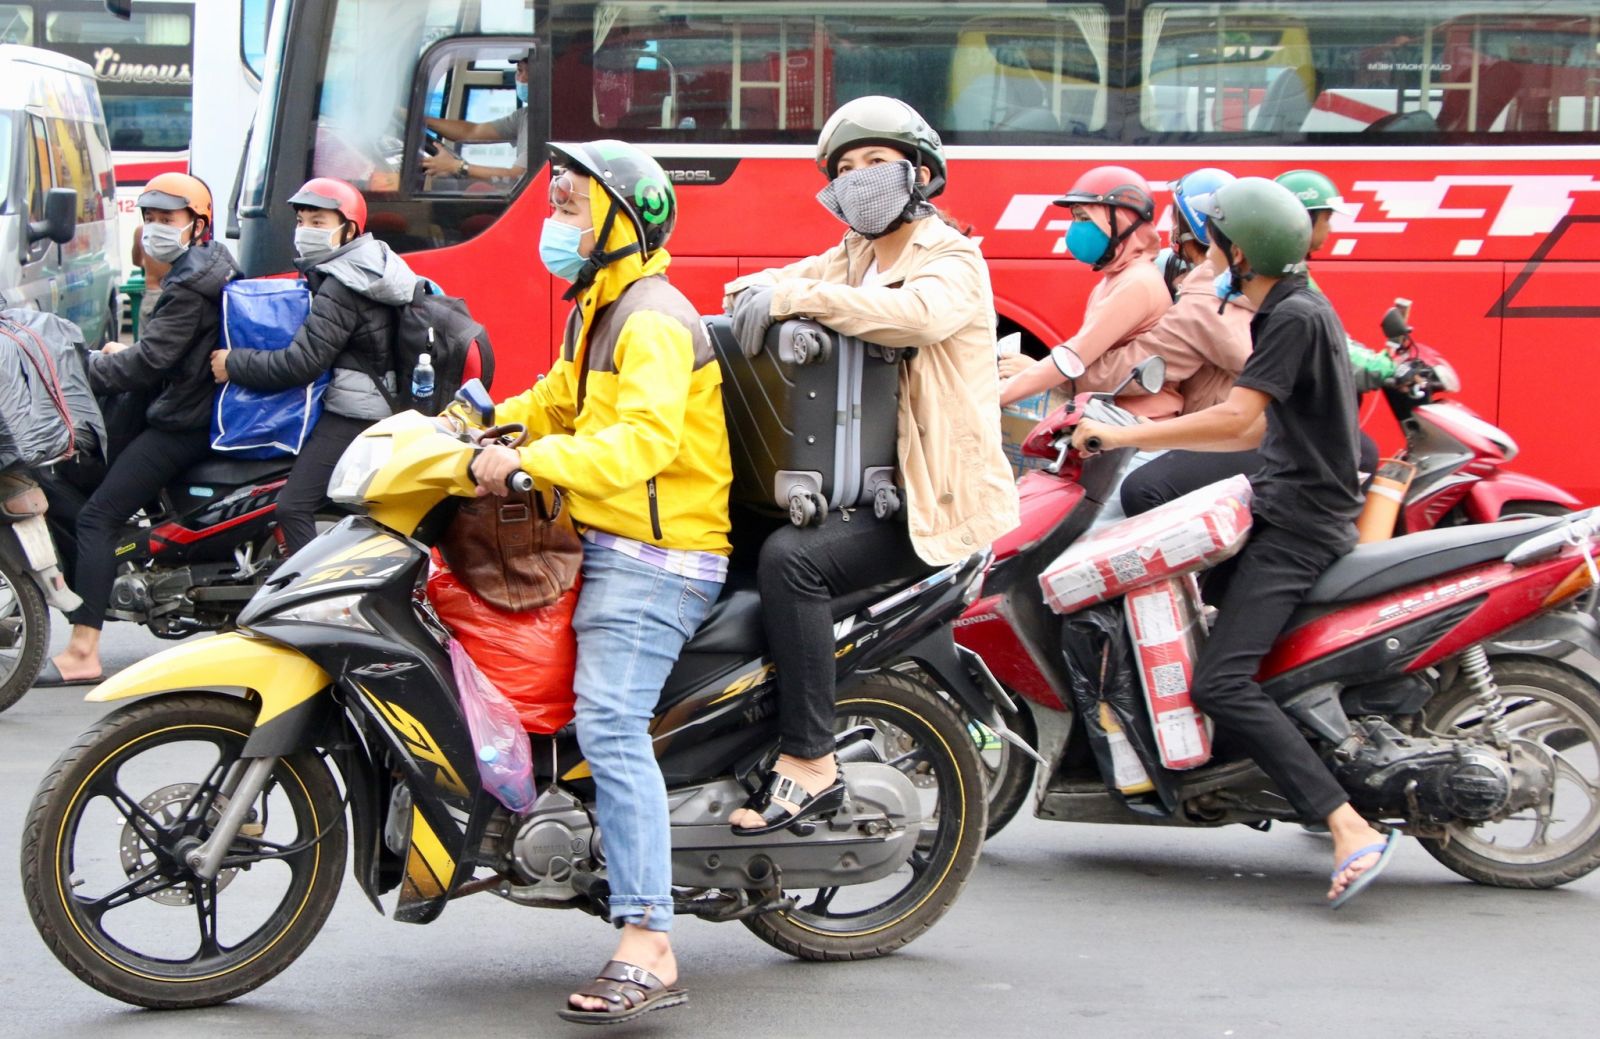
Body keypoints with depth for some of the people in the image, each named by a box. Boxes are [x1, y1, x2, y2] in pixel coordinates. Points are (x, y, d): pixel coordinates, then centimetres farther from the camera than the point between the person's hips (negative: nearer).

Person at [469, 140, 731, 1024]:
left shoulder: (653, 320, -14)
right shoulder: (599, 310, 20)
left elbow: (644, 439, -28)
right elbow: (562, 398, 32)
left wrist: (527, 458, -32)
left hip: (655, 555, -11)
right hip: (612, 547, 11)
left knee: (610, 725, -23)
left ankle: (646, 951, -30)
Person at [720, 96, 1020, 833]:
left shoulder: (954, 260, -6)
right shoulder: (853, 257, 20)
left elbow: (922, 313, -29)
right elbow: (781, 285, 7)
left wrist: (799, 297, -34)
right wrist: (756, 295, -19)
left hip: (935, 497, -8)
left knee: (791, 558, -28)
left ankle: (810, 766, -26)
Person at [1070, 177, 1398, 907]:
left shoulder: (1298, 315, -14)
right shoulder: (1285, 314, 17)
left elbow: (1234, 416, -22)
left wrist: (1127, 434, -17)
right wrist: (1145, 436, 22)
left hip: (1299, 524, -11)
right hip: (1280, 510, 11)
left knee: (1220, 683, -23)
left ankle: (1350, 829, -30)